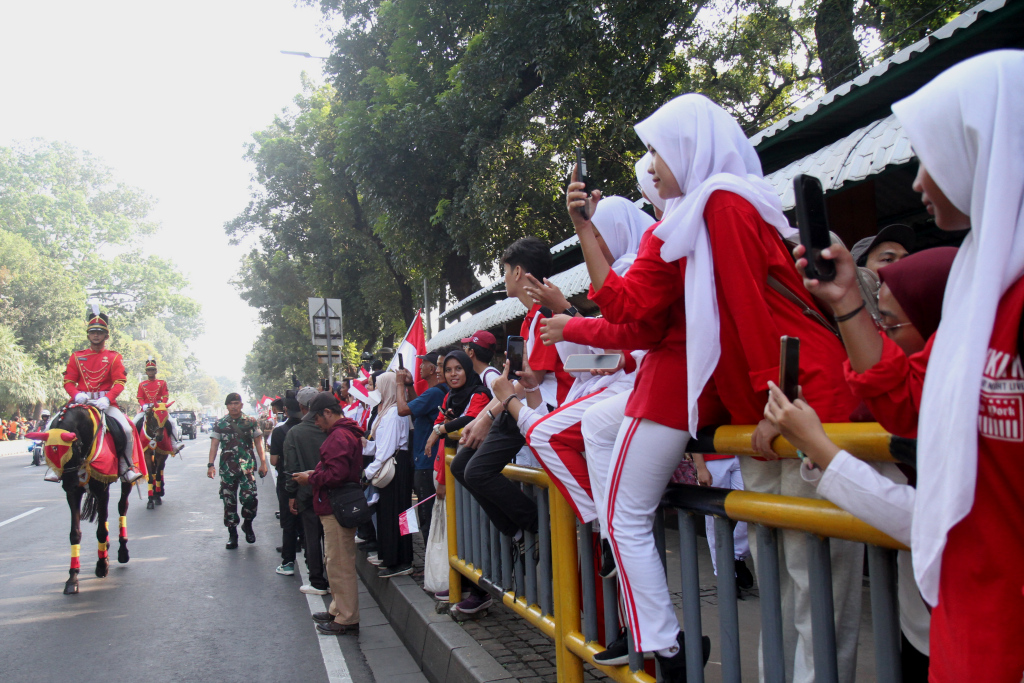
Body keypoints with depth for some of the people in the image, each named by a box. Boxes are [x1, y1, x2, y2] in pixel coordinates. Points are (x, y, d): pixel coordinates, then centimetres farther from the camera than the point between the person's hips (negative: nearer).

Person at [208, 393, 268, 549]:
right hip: (227, 467, 1)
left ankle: (247, 524, 14)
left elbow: (258, 442, 8)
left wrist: (263, 462, 2)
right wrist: (211, 464, -11)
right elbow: (214, 444, 1)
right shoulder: (220, 424, 6)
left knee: (249, 498, -14)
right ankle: (232, 534, 16)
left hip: (247, 466, -1)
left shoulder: (250, 422, 6)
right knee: (229, 501, 5)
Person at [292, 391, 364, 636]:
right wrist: (314, 474, 11)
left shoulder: (338, 437, -19)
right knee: (336, 561, 19)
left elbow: (336, 475, -26)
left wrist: (310, 478, -12)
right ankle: (338, 609, 31)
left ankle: (347, 620, 4)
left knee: (339, 564, -3)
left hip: (336, 508, -11)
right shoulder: (348, 432, 16)